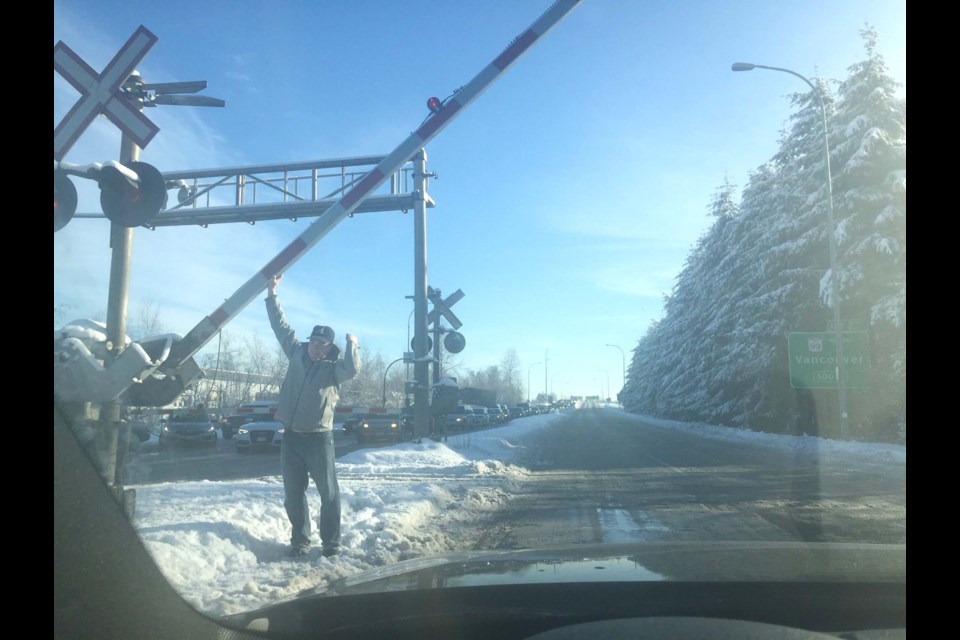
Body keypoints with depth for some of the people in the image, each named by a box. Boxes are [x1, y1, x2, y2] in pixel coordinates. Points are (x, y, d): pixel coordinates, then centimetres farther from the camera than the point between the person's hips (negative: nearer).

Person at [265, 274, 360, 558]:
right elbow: (281, 326, 14)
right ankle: (299, 541, 25)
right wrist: (272, 294, 14)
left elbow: (352, 369, -26)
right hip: (291, 436, 5)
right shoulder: (297, 354, 8)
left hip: (318, 438, -4)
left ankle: (331, 544, 9)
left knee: (329, 493, 1)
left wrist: (352, 344, -16)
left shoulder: (333, 368, -4)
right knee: (293, 494, 11)